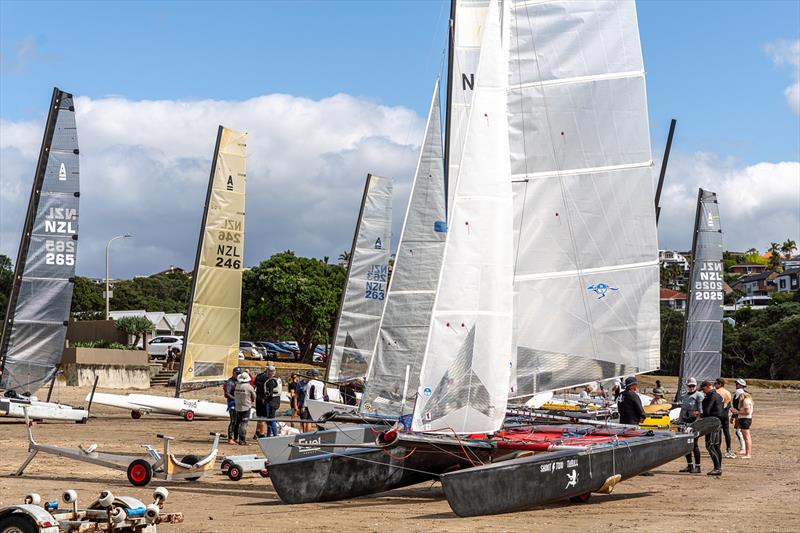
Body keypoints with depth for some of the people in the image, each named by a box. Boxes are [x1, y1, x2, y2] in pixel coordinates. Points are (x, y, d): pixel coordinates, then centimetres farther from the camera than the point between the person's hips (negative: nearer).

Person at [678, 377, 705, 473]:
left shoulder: (699, 395, -3)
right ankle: (689, 465, 18)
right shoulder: (685, 396, 21)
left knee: (694, 444, -7)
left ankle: (697, 466, -3)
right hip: (685, 421, 8)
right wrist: (679, 421, 18)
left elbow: (701, 410, -11)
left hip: (694, 422, -8)